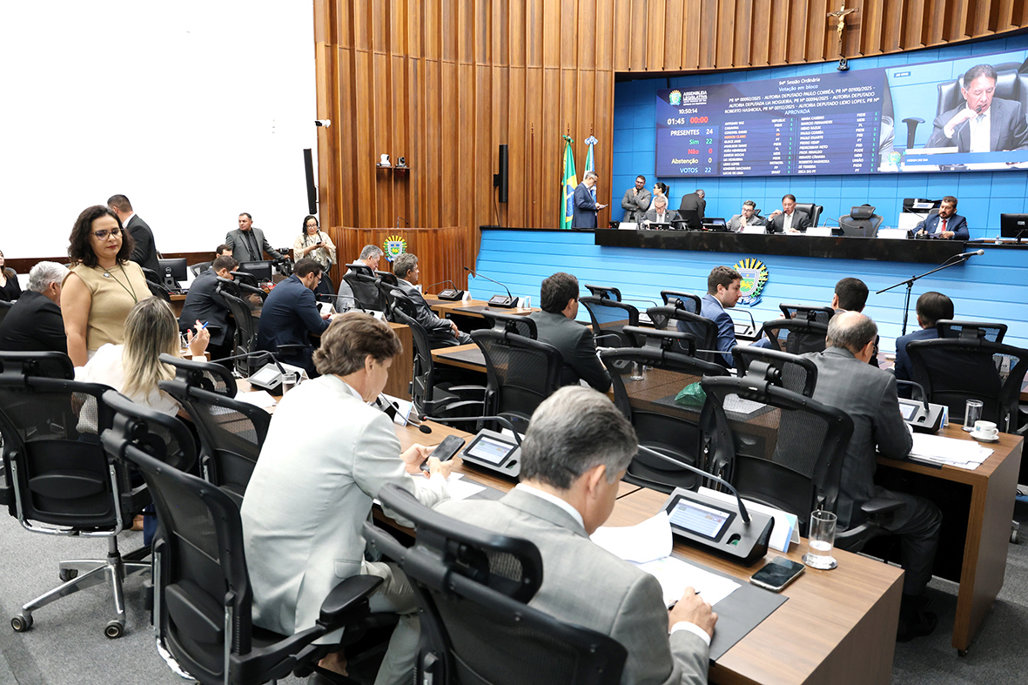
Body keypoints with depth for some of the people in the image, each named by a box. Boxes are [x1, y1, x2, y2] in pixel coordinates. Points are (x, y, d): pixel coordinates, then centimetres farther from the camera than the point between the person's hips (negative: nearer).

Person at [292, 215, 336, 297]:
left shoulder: (323, 235, 16)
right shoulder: (300, 238, 9)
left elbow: (332, 251, 9)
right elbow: (297, 254, -3)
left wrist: (325, 246, -12)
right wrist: (311, 248, -14)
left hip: (323, 270, 1)